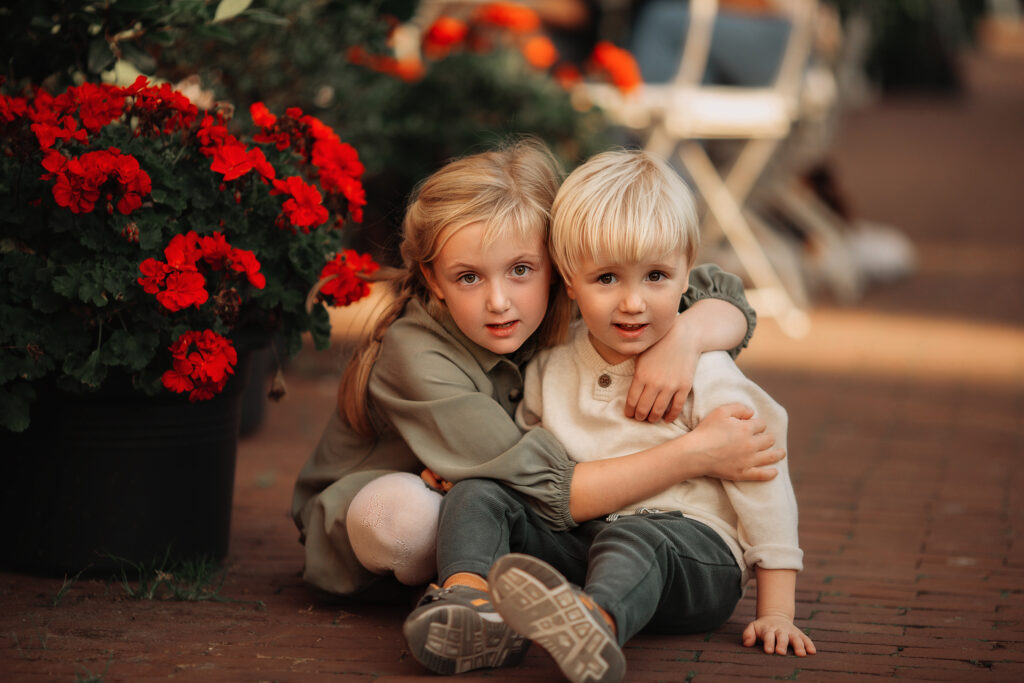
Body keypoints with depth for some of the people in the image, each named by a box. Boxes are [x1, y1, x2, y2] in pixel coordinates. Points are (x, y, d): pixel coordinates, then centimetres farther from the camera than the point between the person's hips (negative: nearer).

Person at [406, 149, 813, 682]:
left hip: (694, 543, -5)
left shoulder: (703, 373, -5)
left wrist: (776, 612, -6)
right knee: (476, 494, -12)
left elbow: (761, 480, -4)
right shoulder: (550, 368, 8)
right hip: (574, 539, 6)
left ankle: (594, 623, -72)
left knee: (635, 539, -38)